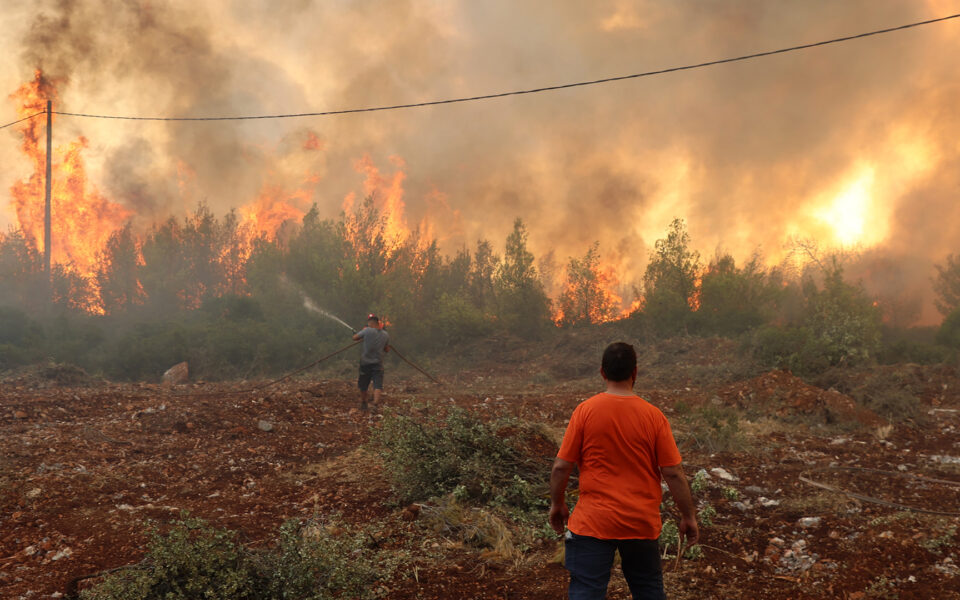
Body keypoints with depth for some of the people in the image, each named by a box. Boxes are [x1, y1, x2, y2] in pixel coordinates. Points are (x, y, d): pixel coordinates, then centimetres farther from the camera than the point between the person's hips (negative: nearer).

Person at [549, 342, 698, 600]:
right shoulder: (653, 416, -6)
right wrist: (688, 517, 7)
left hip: (593, 521, -2)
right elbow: (673, 473, -5)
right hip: (641, 525, 2)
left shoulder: (585, 411, -8)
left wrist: (557, 504, 10)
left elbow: (561, 467, -6)